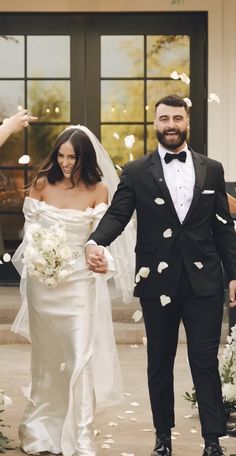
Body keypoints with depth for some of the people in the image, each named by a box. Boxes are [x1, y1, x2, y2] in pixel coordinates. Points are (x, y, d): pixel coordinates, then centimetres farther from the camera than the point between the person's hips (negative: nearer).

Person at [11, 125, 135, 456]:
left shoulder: (99, 190, -4)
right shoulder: (42, 184, 1)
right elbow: (30, 225, 6)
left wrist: (100, 258, -25)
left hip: (79, 280, -2)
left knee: (81, 355, -9)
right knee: (46, 354, 15)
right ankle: (42, 427, 31)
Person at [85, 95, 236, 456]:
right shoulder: (136, 172, 3)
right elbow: (117, 214, -7)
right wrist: (95, 242, -28)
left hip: (204, 281, 0)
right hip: (158, 281, 0)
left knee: (205, 361, -1)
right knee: (160, 363, 11)